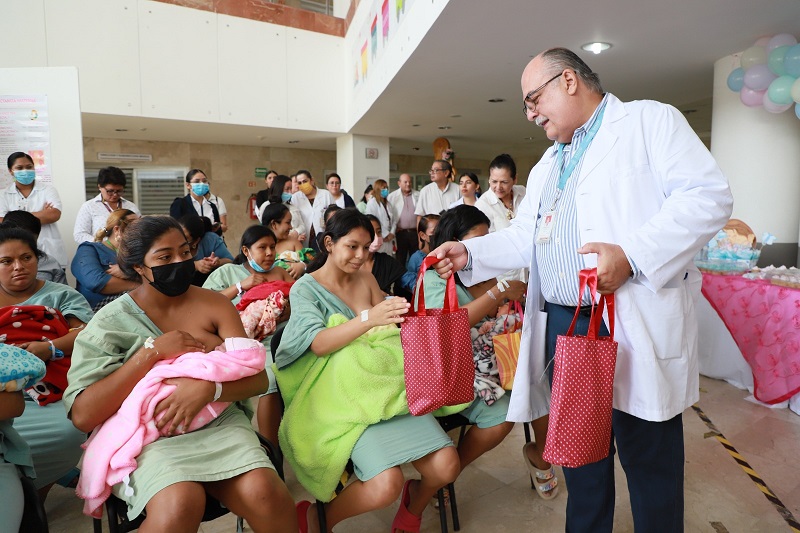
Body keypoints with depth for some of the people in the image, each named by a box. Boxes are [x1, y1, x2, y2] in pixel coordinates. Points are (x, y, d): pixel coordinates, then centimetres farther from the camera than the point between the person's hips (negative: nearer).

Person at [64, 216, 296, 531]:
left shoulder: (214, 304, 3)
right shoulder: (111, 322, -1)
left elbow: (258, 379, -3)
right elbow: (83, 416, -12)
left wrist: (208, 388, -23)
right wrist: (151, 351, -18)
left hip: (218, 423, 2)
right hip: (147, 435, -1)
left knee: (263, 493, -26)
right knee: (181, 503, -32)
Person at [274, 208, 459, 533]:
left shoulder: (367, 280, 14)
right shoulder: (305, 288, -1)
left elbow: (391, 328, 12)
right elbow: (318, 343, -17)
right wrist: (368, 318, -33)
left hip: (388, 384, 5)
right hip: (345, 395, -4)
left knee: (445, 467, -13)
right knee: (386, 485, -24)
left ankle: (414, 505, 22)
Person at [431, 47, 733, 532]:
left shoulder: (650, 120, 1)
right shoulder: (547, 165, 22)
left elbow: (708, 195, -11)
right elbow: (524, 237, 16)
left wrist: (632, 254, -23)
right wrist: (469, 252, 0)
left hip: (637, 326, -6)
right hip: (563, 325, 6)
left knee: (648, 458, 6)